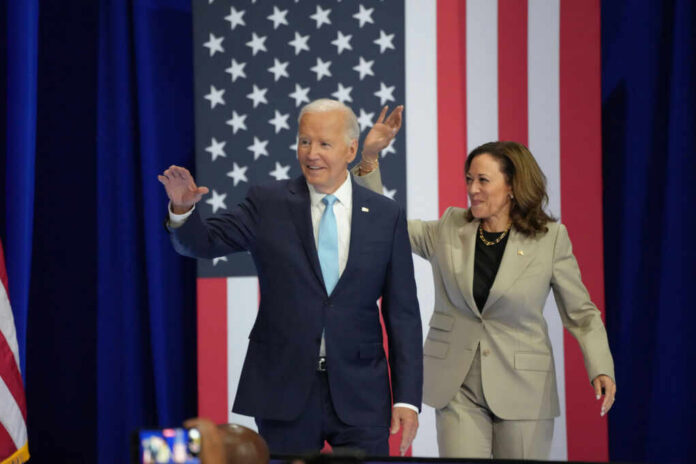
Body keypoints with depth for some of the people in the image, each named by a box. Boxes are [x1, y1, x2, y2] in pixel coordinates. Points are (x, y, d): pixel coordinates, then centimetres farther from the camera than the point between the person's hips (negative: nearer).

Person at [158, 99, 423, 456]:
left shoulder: (386, 217, 4)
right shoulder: (268, 203, 3)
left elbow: (402, 313, 4)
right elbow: (204, 242, -5)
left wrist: (407, 398, -2)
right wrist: (183, 208, -27)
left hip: (360, 395, 0)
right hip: (284, 391, 0)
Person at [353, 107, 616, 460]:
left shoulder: (550, 239, -2)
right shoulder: (449, 230, 5)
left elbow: (581, 314, 2)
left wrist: (601, 369, -13)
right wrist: (369, 158, -2)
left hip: (522, 391, -2)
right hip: (458, 389, 2)